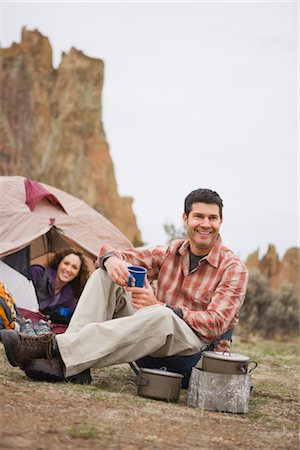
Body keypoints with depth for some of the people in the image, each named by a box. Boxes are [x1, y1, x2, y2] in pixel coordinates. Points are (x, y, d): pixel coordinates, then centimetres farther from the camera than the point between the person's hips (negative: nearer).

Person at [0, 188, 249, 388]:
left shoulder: (233, 268, -3)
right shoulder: (171, 252, 13)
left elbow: (216, 323, -15)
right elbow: (111, 253, 8)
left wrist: (159, 306, -24)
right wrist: (112, 260, -20)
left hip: (196, 348, -5)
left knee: (160, 316, -41)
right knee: (105, 274, -13)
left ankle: (56, 348, -47)